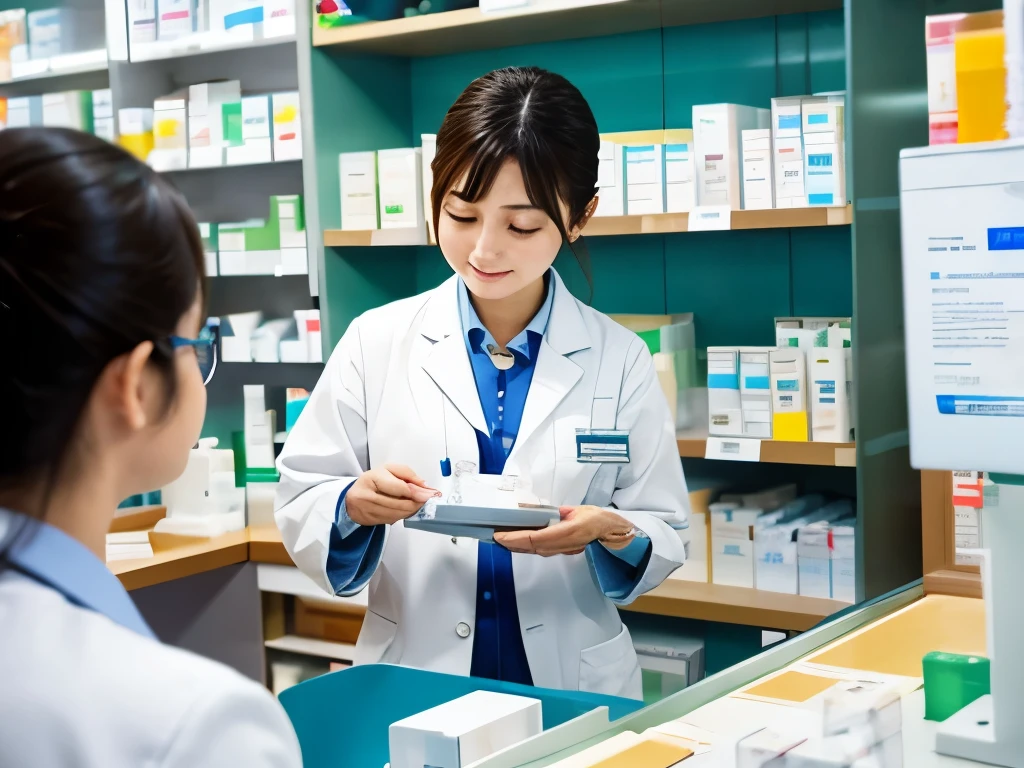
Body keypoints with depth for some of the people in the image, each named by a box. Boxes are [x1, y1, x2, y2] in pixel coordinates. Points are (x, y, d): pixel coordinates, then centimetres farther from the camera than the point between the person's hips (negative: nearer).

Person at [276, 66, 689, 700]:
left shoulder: (619, 360, 2)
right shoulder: (377, 342, 1)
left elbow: (664, 538, 4)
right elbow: (300, 509, 2)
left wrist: (609, 534, -16)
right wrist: (355, 506, -18)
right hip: (413, 688, 0)